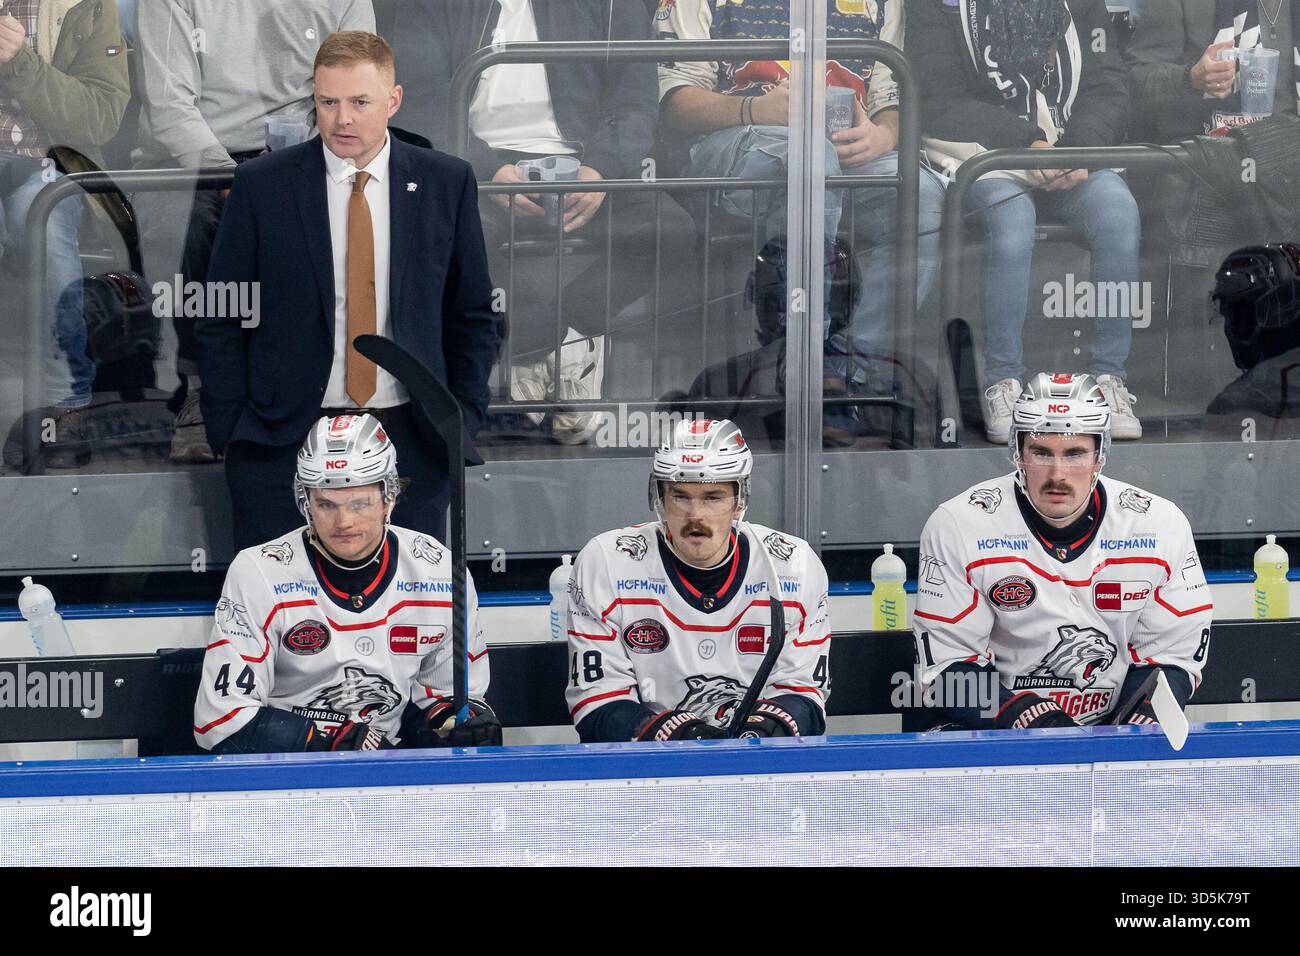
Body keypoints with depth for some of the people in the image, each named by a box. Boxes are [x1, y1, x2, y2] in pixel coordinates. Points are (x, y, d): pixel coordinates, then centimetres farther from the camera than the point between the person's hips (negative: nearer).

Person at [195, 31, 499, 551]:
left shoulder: (447, 183, 5)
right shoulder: (261, 185, 0)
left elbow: (473, 315, 12)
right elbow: (221, 320, 4)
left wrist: (463, 424, 4)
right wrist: (228, 432, -3)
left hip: (411, 441, 1)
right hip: (282, 441, -1)